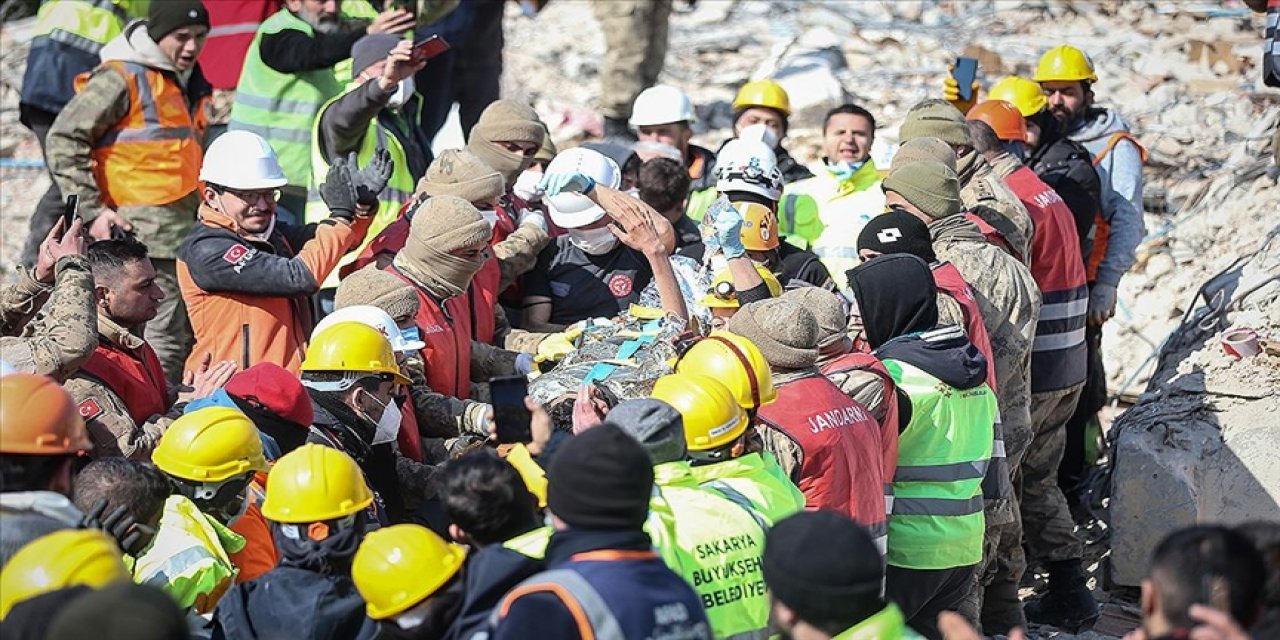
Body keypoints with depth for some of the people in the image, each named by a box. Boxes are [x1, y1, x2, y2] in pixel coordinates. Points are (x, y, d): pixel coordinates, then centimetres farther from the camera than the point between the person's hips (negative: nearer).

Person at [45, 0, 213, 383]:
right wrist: (93, 210, -14)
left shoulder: (184, 80, 19)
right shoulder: (122, 78, -8)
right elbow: (63, 141, -11)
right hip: (145, 233, -9)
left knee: (191, 339, 10)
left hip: (186, 230, 9)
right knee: (165, 342, -12)